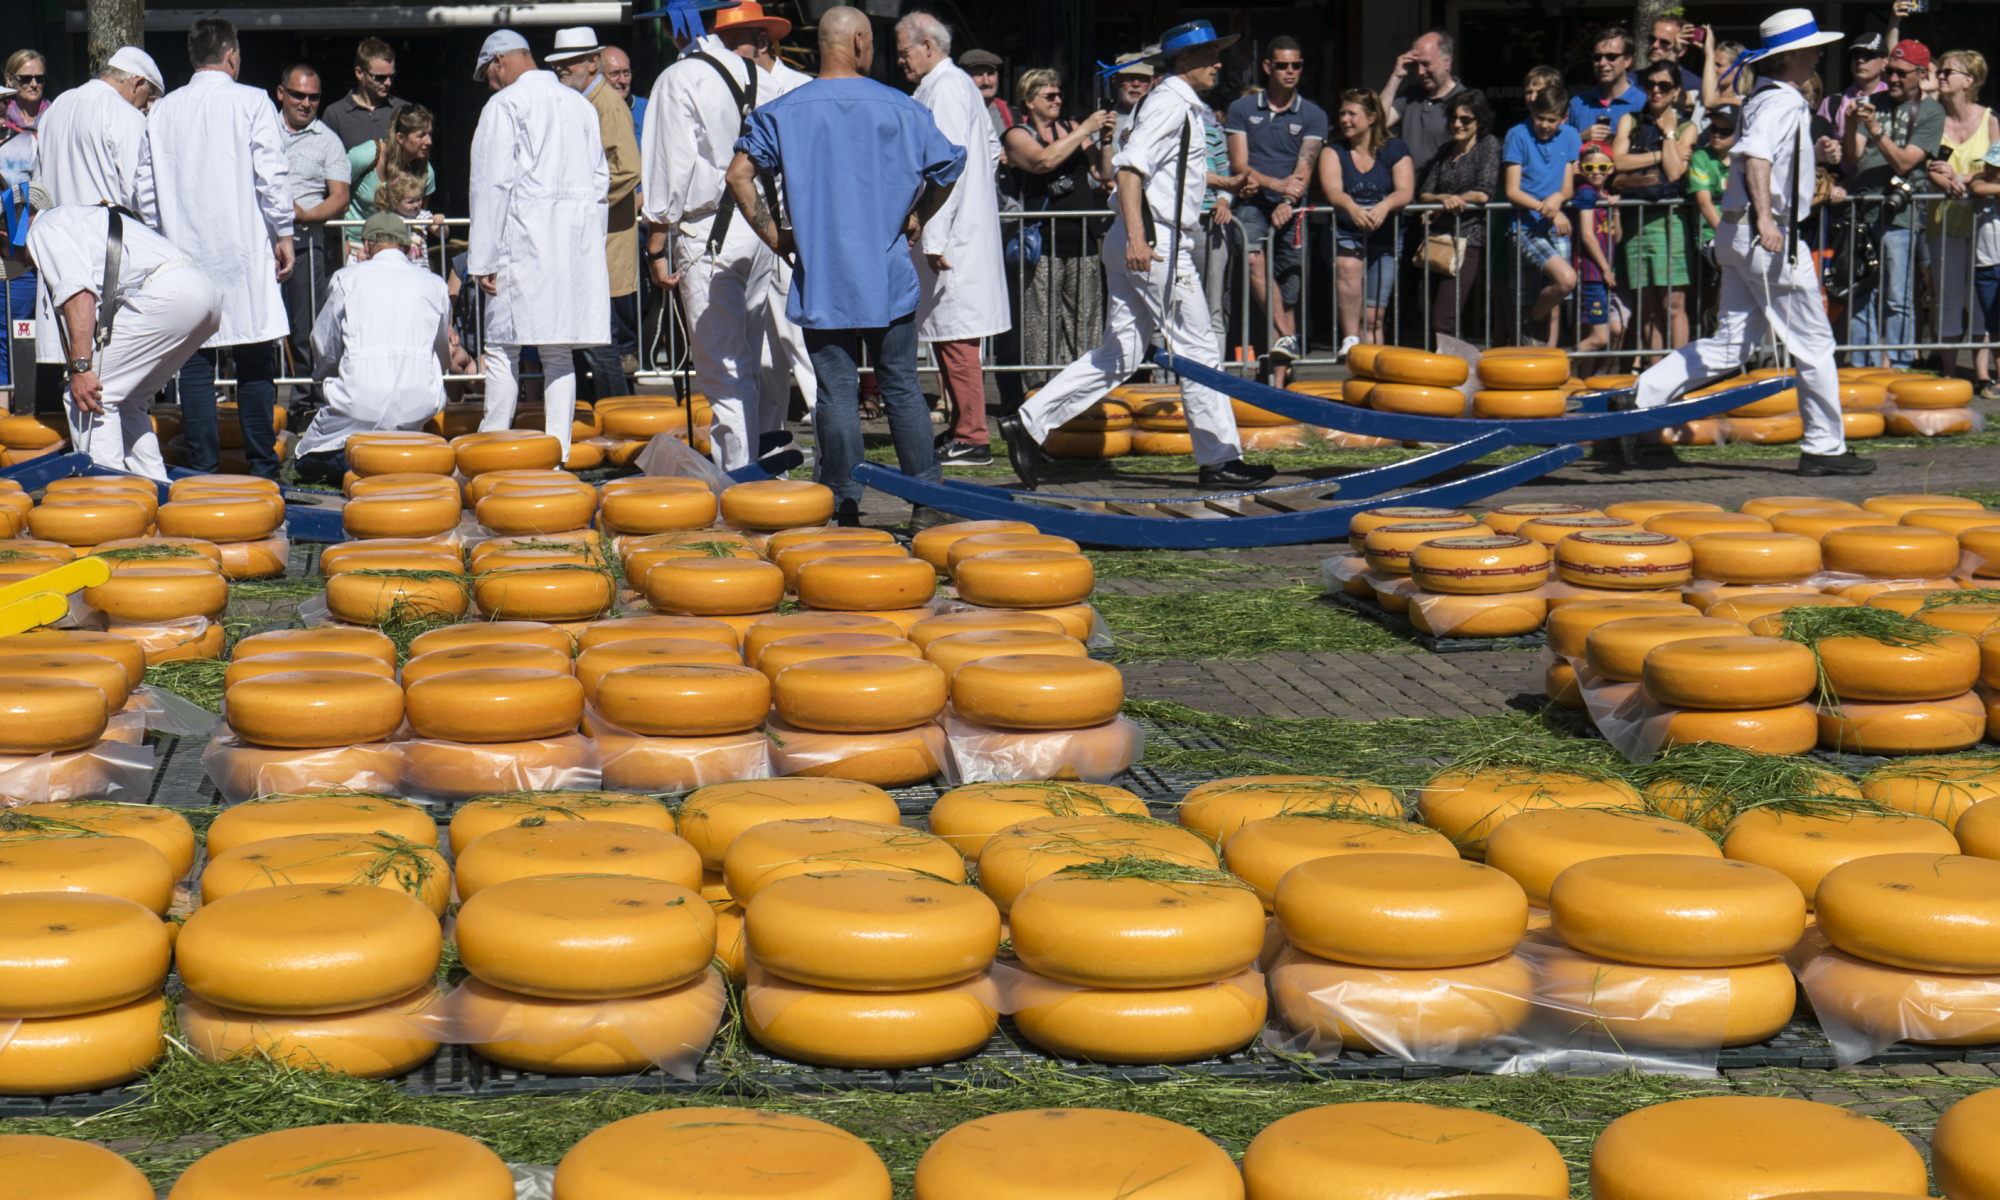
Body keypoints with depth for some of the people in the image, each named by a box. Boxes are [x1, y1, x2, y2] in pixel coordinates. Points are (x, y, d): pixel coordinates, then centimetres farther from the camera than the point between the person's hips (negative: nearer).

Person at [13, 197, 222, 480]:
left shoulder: (46, 227, 6)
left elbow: (78, 294, -12)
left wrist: (80, 367, -16)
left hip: (167, 294, -10)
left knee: (84, 395, -4)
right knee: (126, 401, 23)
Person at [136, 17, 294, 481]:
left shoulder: (162, 111, 7)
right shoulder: (252, 103, -3)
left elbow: (147, 190, 9)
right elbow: (273, 177, -7)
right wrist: (283, 234, 2)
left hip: (184, 252, 3)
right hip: (244, 252, -3)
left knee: (195, 361, 4)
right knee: (255, 363, 2)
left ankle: (201, 469, 3)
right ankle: (262, 467, 4)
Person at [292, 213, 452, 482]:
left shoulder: (347, 278, 6)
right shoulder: (435, 285, 11)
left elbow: (324, 350, 14)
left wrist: (324, 375, 36)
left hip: (361, 403, -3)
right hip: (419, 409, 3)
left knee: (307, 463, 17)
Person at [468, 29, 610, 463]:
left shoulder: (504, 105, -3)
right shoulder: (580, 105, 16)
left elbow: (494, 184, -8)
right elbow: (600, 179, 17)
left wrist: (482, 259, -8)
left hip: (525, 236, -6)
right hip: (578, 242, 6)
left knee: (503, 348, -1)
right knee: (559, 351, 7)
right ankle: (557, 450, 3)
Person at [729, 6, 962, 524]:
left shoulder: (783, 111, 0)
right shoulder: (898, 108, -1)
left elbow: (739, 173, -7)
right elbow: (949, 167, 4)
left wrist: (773, 234, 2)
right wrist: (916, 219, 18)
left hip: (820, 277, 0)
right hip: (889, 277, 0)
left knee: (836, 393, 2)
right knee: (901, 387, 9)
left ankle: (845, 510, 3)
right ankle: (927, 502, 9)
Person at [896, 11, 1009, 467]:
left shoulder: (944, 88, -13)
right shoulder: (961, 84, 18)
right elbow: (992, 150, 26)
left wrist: (935, 237, -22)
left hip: (952, 235, -10)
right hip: (967, 224, 10)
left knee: (956, 336, -9)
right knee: (948, 334, 14)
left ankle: (971, 440, -7)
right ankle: (962, 429, 19)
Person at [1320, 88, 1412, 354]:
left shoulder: (1394, 150, 7)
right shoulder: (1334, 151, 6)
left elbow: (1405, 191, -7)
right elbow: (1332, 190, -12)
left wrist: (1384, 206, -30)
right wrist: (1352, 208, -35)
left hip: (1384, 238, 1)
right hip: (1345, 234, -1)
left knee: (1373, 317, -2)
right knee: (1348, 265, -36)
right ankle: (1350, 339, -36)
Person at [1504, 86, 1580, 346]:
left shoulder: (1569, 136, 8)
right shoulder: (1518, 136, -5)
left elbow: (1569, 187, 9)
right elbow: (1512, 191, -8)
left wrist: (1558, 198, -14)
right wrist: (1546, 209, -17)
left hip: (1557, 227, 5)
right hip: (1526, 226, -5)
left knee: (1554, 302, 3)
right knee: (1566, 279, -24)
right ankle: (1532, 322, 0)